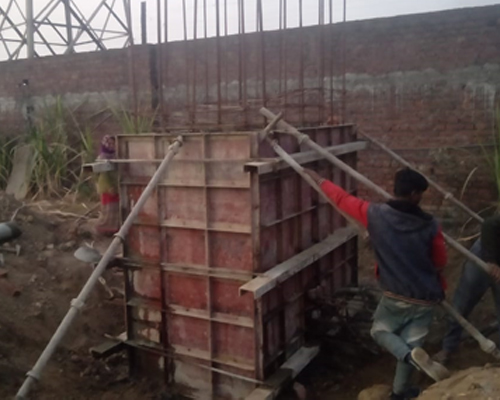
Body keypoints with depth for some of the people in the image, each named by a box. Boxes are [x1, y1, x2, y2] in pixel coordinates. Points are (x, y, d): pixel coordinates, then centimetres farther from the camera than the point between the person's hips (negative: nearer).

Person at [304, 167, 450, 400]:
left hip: (395, 296, -1)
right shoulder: (430, 225, -11)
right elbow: (440, 262, 3)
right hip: (425, 298, 1)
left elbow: (343, 199, 2)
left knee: (380, 330, 23)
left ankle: (412, 355, -6)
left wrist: (319, 180, 17)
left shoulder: (376, 215, -12)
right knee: (409, 342, 17)